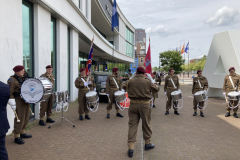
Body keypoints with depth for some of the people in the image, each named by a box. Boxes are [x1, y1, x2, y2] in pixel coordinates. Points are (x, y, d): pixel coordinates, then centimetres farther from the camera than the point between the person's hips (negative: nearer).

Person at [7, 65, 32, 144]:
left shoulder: (23, 78, 13)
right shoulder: (12, 80, -13)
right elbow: (9, 93, -17)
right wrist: (12, 104, -20)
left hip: (26, 101, 9)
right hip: (19, 102, -8)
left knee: (26, 118, 16)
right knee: (19, 119, -4)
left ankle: (22, 133, 32)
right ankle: (17, 137, 8)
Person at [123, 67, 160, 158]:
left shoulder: (130, 81, -3)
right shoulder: (147, 82, -6)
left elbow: (125, 88, 14)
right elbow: (157, 89, 8)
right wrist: (155, 85, 27)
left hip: (133, 104, 1)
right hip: (144, 105, -1)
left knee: (132, 125, 6)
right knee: (146, 124, 16)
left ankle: (131, 147, 6)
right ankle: (147, 143, 33)